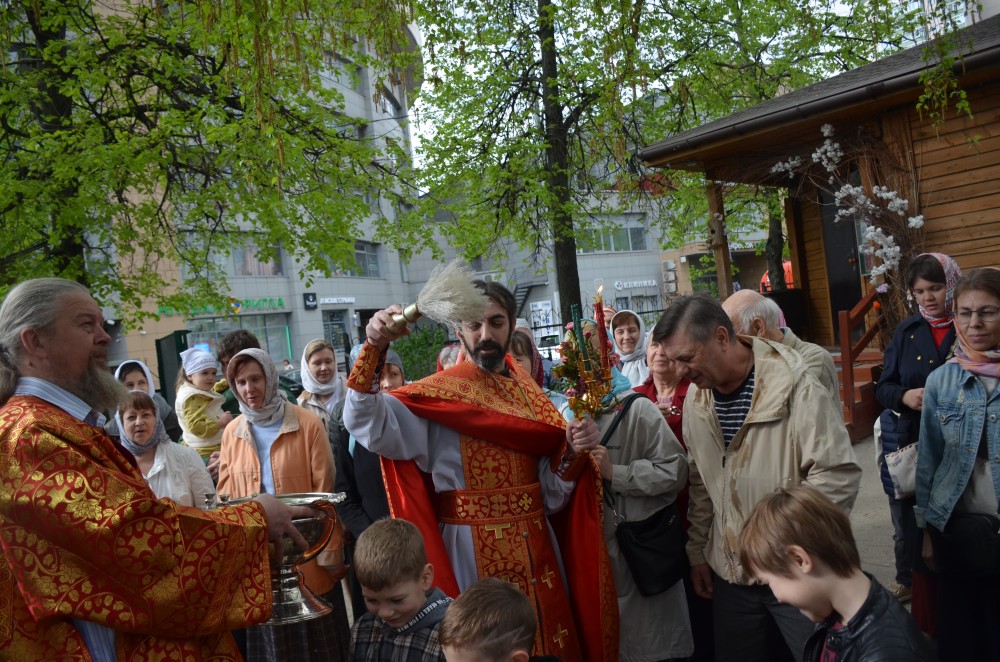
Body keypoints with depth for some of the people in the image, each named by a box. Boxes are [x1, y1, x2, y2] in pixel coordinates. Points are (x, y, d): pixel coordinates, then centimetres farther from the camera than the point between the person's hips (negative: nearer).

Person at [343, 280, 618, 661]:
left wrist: (572, 452, -12)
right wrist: (375, 347, -36)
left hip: (537, 550, 5)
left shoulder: (530, 394, 7)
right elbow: (366, 422, -25)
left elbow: (552, 494, 6)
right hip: (473, 552, -5)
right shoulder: (439, 394, -8)